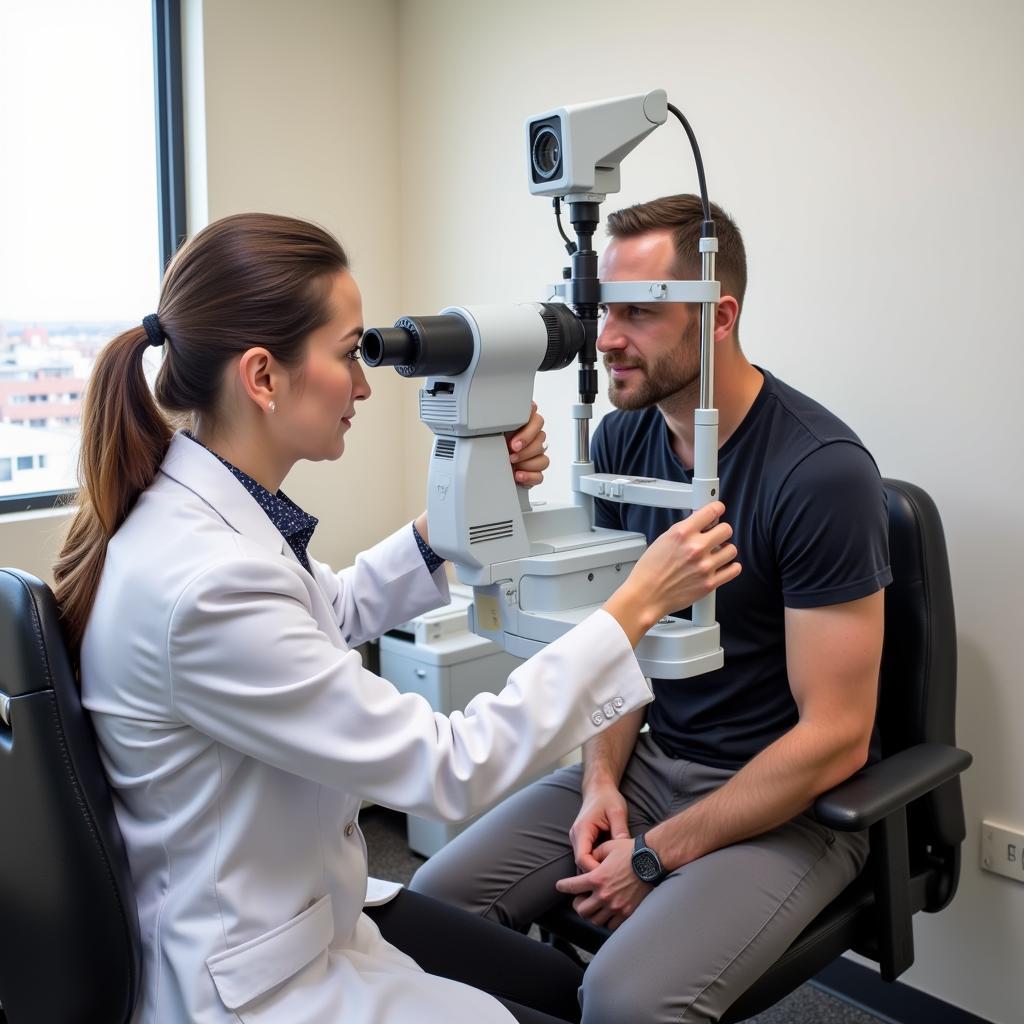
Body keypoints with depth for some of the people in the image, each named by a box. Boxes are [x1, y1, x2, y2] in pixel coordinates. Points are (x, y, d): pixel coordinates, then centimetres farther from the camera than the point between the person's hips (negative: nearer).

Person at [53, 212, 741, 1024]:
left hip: (306, 909, 8)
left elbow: (339, 611, 13)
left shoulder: (204, 510, -6)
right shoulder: (204, 583, -34)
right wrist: (639, 601, -23)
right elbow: (448, 768, -28)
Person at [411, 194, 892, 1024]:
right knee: (436, 899, -7)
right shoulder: (622, 437, -1)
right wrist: (601, 778, -8)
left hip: (787, 798, -5)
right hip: (651, 760, 6)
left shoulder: (821, 472, -21)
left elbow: (834, 737, -19)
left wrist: (657, 856, -17)